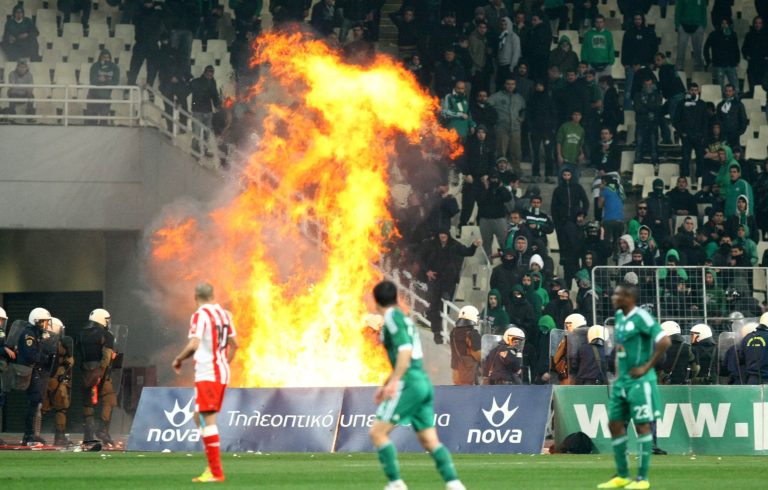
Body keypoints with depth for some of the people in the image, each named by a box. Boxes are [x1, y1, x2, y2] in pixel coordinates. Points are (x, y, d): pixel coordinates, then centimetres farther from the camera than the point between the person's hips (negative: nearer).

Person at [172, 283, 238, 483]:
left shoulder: (200, 316, -11)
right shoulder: (224, 314, 12)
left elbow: (193, 345, -21)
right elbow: (234, 345, 20)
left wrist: (178, 359, -5)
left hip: (207, 375, -8)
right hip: (222, 373, 8)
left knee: (207, 420, -8)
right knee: (200, 419, 17)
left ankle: (216, 472, -12)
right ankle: (212, 466, 12)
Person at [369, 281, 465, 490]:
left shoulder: (392, 317, -7)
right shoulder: (403, 318, 21)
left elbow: (405, 350, -19)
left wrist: (394, 381, -22)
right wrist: (386, 385, 32)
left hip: (409, 384, -9)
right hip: (424, 384, 9)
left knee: (377, 432, -5)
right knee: (429, 440, 8)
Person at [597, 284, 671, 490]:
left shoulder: (641, 318, -15)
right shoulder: (619, 316, 11)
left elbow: (664, 342, -21)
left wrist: (646, 367, -17)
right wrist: (617, 371, 16)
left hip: (639, 381, -9)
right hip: (621, 380, 9)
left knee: (642, 426, -3)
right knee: (615, 425, 8)